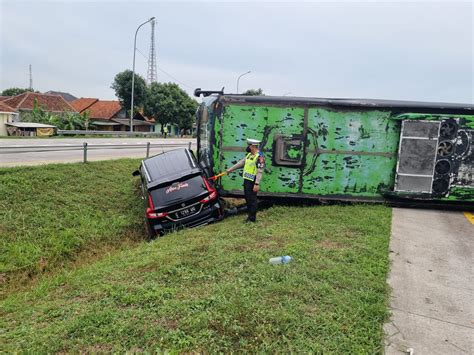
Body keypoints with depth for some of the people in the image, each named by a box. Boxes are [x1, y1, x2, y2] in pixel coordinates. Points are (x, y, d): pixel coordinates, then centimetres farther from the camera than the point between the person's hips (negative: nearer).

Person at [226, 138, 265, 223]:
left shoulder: (260, 156, -16)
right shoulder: (249, 155, 13)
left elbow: (260, 172, -21)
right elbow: (241, 163, 22)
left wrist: (257, 184, -24)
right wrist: (230, 169, 24)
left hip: (252, 182, -9)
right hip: (246, 180, 9)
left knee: (252, 199, -2)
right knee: (247, 198, 15)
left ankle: (252, 218, 8)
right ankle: (250, 215, 27)